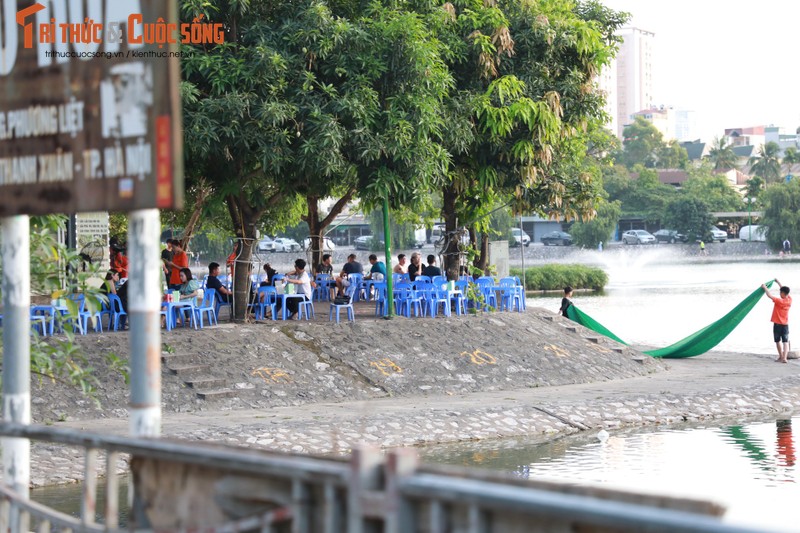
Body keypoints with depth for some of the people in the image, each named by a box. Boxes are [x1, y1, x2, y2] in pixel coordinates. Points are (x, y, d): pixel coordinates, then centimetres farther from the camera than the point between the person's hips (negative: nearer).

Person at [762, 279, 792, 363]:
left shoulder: (779, 301, -19)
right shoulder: (789, 300, -1)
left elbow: (769, 295, -19)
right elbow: (785, 291, 15)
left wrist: (764, 287, -4)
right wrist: (778, 282, 26)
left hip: (777, 324, -4)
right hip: (785, 324, 4)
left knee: (778, 341, 13)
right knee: (785, 341, -2)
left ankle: (781, 357, 19)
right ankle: (784, 358, -14)